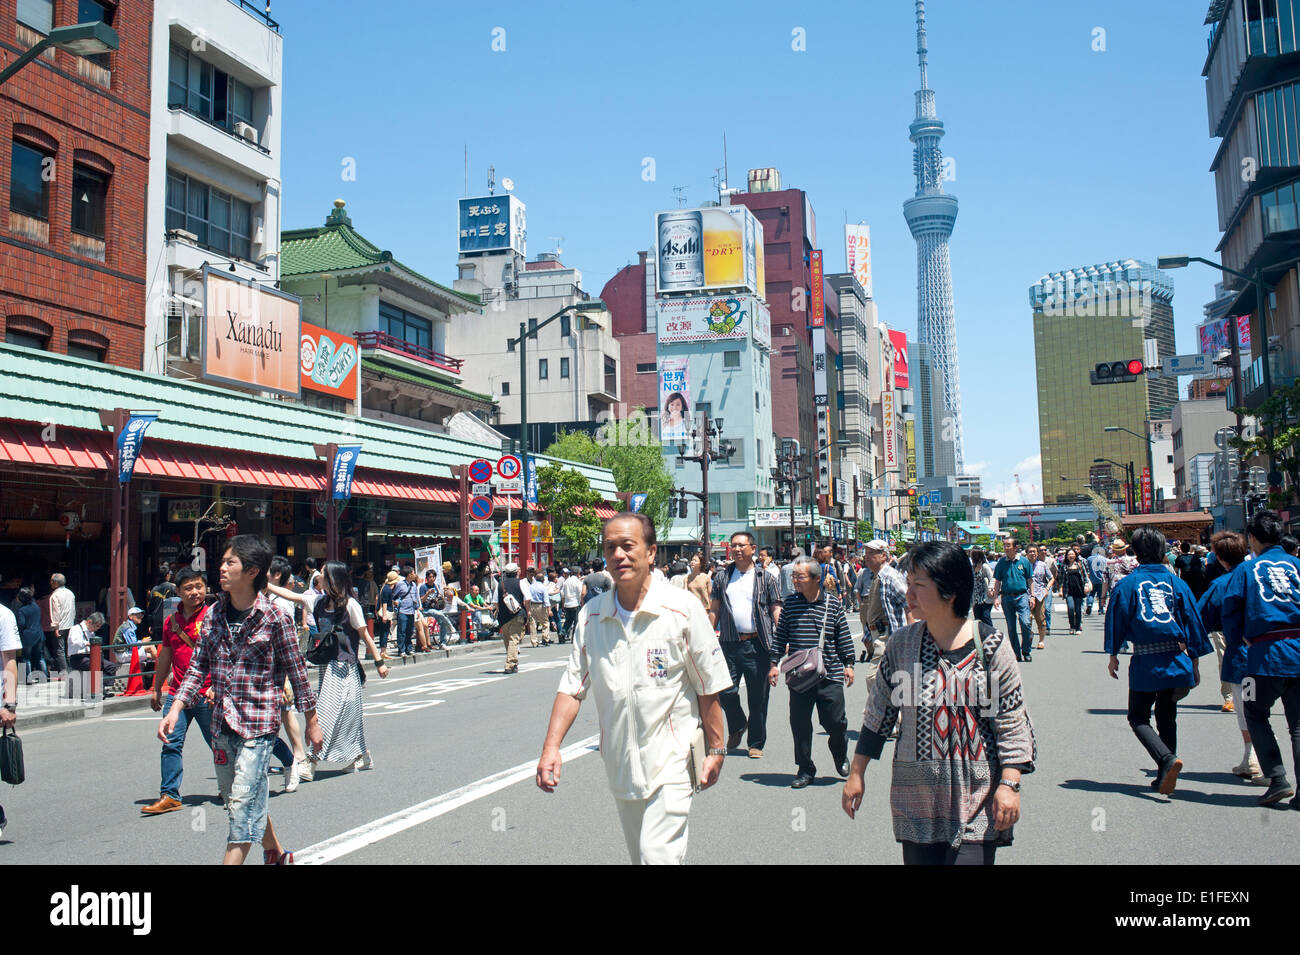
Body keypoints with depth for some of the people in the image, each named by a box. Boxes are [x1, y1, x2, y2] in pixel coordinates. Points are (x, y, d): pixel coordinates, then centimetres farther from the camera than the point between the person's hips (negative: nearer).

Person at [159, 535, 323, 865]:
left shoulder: (274, 618, -11)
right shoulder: (214, 615, 5)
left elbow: (297, 673, -5)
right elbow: (198, 667, 10)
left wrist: (312, 722, 0)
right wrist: (175, 709, -1)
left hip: (259, 724, -7)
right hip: (222, 724, 7)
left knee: (243, 804, -9)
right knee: (237, 799, 19)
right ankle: (276, 854, 40)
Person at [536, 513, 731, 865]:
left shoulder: (682, 608, -10)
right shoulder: (591, 615, 0)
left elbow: (708, 687, -4)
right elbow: (572, 686, 2)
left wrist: (715, 750, -1)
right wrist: (552, 746, -8)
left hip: (671, 761, -4)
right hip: (619, 764, 5)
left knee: (659, 855, -12)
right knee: (639, 854, 17)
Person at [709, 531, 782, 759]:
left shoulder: (764, 578, 6)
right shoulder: (722, 577, 10)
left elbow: (776, 609, 4)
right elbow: (714, 610, 12)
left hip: (757, 644, -1)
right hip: (729, 643, 2)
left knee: (758, 696, 3)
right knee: (726, 691, 0)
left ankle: (756, 743, 17)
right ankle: (737, 727, 29)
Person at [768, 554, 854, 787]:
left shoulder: (832, 603, 0)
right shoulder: (790, 603, 3)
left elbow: (844, 636, 7)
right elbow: (780, 635, 8)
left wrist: (848, 664, 6)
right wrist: (774, 663, 4)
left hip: (830, 674, -1)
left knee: (835, 721, 1)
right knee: (799, 723, 3)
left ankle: (840, 756, 32)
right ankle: (805, 769, 19)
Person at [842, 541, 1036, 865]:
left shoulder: (990, 645, -6)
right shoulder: (901, 644, 2)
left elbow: (1011, 720, -3)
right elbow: (878, 712, 9)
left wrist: (1009, 784, -9)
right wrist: (856, 774, 11)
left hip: (975, 799, -3)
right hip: (916, 798, 3)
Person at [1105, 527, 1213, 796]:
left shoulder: (1127, 583, -3)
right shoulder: (1175, 581, 4)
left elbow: (1116, 619, -1)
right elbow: (1192, 620, 7)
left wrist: (1113, 655, 8)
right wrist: (1194, 661, 14)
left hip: (1145, 662, -3)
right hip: (1175, 660, 4)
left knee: (1138, 718, 6)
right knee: (1167, 718, 15)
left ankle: (1167, 760, -18)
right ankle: (1164, 776, 16)